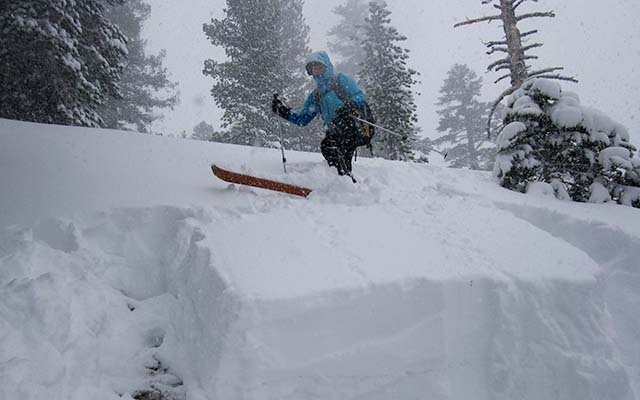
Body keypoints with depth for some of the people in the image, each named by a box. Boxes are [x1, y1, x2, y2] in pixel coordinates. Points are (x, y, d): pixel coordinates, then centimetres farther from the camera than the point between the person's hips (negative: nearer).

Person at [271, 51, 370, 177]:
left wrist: (349, 105, -21)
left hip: (353, 125, -6)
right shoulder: (315, 95, 29)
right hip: (335, 132, 6)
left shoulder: (341, 80, 14)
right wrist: (283, 111, 15)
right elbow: (302, 119, 28)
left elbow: (360, 97, 1)